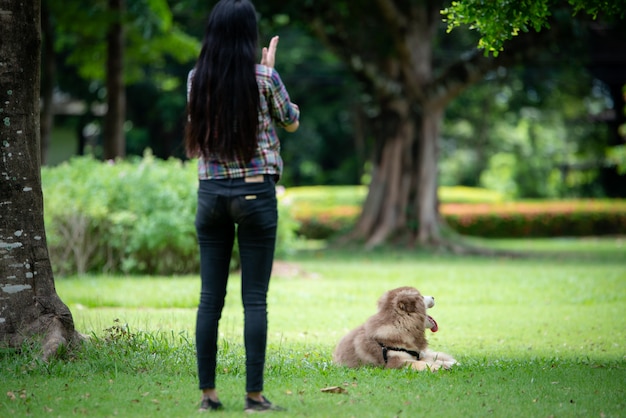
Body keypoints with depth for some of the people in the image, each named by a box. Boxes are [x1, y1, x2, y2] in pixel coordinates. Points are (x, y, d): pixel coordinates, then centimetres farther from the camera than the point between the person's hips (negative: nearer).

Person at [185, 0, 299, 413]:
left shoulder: (197, 79, 3)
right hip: (255, 192, -3)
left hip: (210, 192, 3)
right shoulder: (263, 77, -8)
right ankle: (254, 395, 0)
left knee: (210, 297, 7)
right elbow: (291, 123, 9)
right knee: (255, 299, 0)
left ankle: (208, 393, 8)